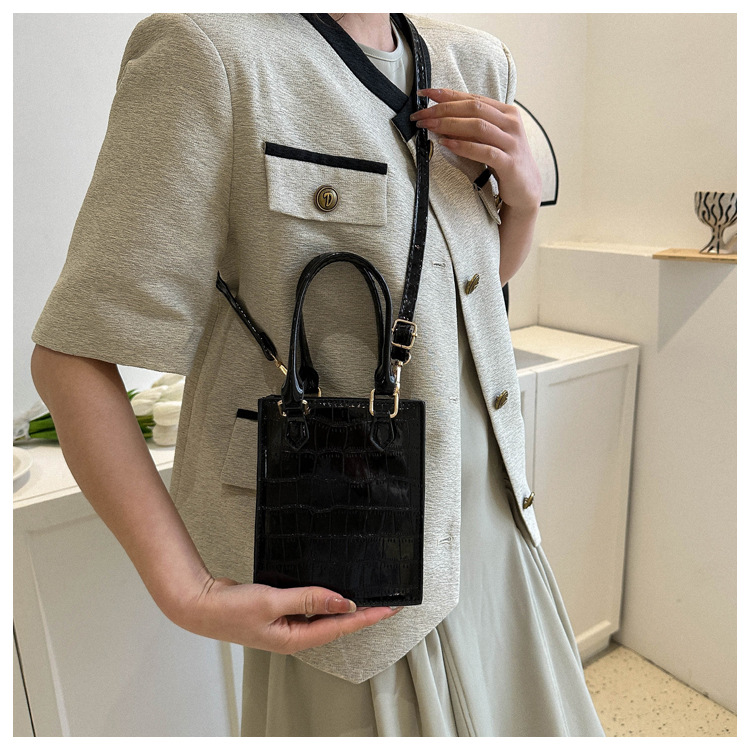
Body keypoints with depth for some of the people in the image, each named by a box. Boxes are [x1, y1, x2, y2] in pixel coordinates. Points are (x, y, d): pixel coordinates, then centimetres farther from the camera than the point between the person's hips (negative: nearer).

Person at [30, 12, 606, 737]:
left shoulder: (475, 62, 5)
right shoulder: (207, 50, -15)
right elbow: (72, 355, -16)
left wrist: (522, 193, -3)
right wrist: (186, 593, -20)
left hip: (494, 521, 7)